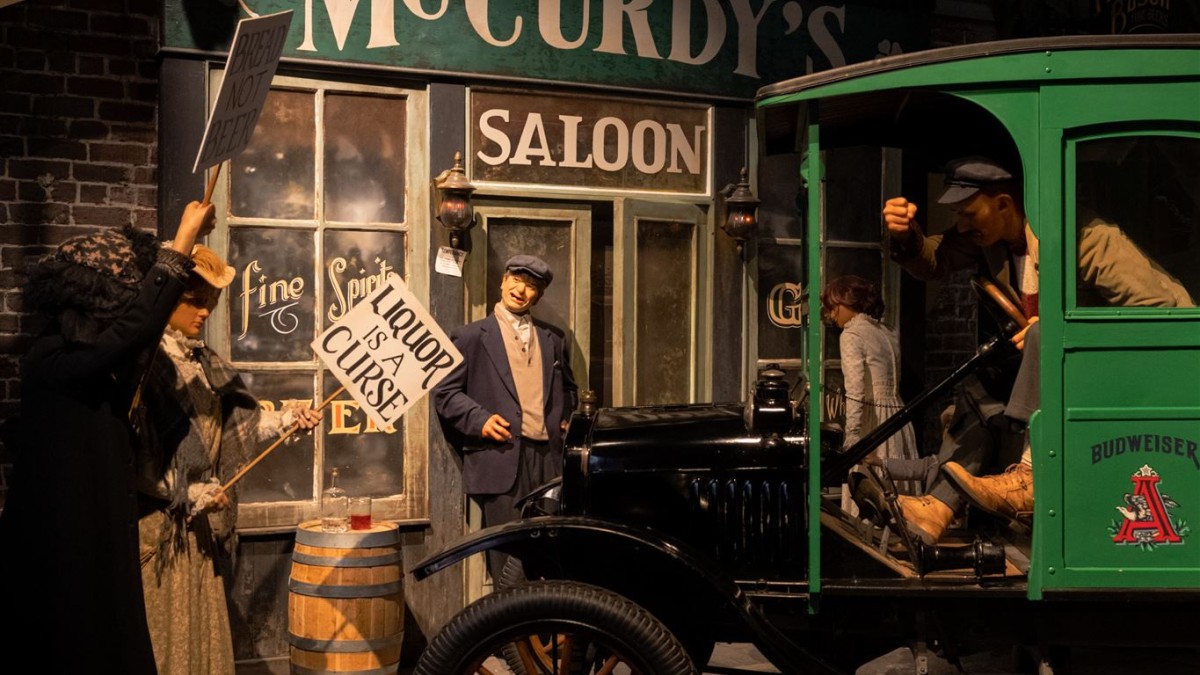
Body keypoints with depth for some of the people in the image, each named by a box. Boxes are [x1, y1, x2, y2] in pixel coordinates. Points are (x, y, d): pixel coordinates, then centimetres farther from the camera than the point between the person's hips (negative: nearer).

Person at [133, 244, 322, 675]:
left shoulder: (202, 360, 11)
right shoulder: (146, 359, -15)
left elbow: (238, 421, 12)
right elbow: (133, 451, -19)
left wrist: (287, 418, -3)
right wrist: (190, 494, -16)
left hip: (197, 520, 8)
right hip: (157, 520, -8)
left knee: (204, 627, 14)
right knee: (163, 636, 0)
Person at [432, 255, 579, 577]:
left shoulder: (552, 339, 20)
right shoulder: (471, 336, 7)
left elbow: (568, 388, 31)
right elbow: (445, 392, 3)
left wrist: (566, 420, 13)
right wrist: (480, 419, -11)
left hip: (549, 457, 4)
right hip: (502, 458, -4)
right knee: (510, 556, -7)